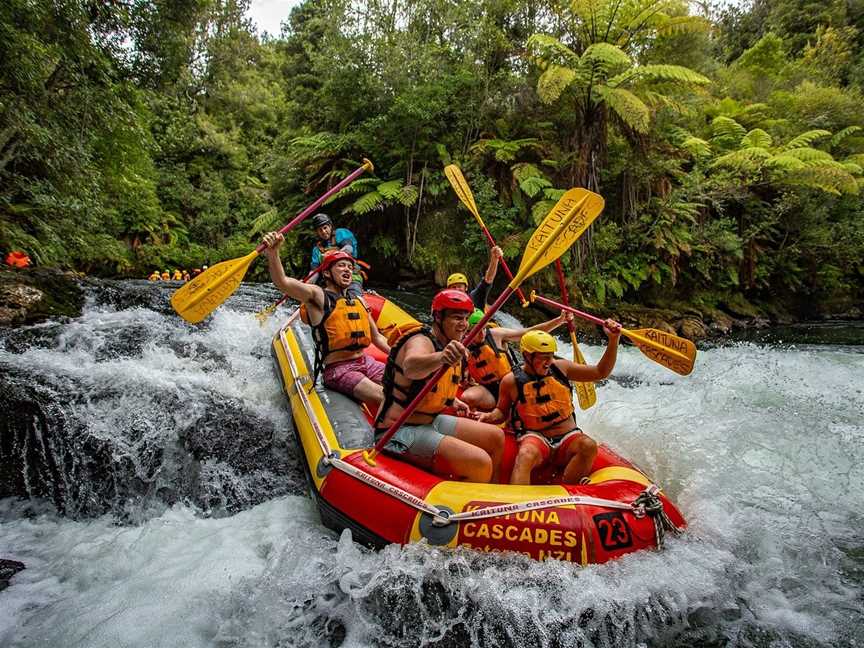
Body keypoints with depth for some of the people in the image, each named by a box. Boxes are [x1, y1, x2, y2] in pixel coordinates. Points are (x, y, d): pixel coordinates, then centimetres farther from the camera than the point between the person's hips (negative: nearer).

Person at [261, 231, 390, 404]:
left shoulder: (358, 301, 19)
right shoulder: (318, 295, -2)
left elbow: (377, 337, 26)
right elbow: (283, 282, -21)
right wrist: (273, 253, -38)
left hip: (366, 362, 7)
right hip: (338, 370, -7)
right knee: (386, 398, -27)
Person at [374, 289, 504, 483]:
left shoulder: (451, 346, 11)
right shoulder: (421, 341, -17)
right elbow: (411, 368, -44)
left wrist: (452, 400, 18)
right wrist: (440, 358, -62)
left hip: (431, 421, 10)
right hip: (400, 431, -10)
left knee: (496, 437, 9)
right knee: (481, 464, -23)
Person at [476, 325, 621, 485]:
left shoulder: (560, 367, 4)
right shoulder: (512, 380, -1)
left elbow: (600, 372, 7)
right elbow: (501, 411, 14)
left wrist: (613, 340, -3)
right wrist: (490, 416, -10)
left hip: (568, 437, 3)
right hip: (535, 437, -2)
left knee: (589, 446, -30)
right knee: (526, 455, -37)